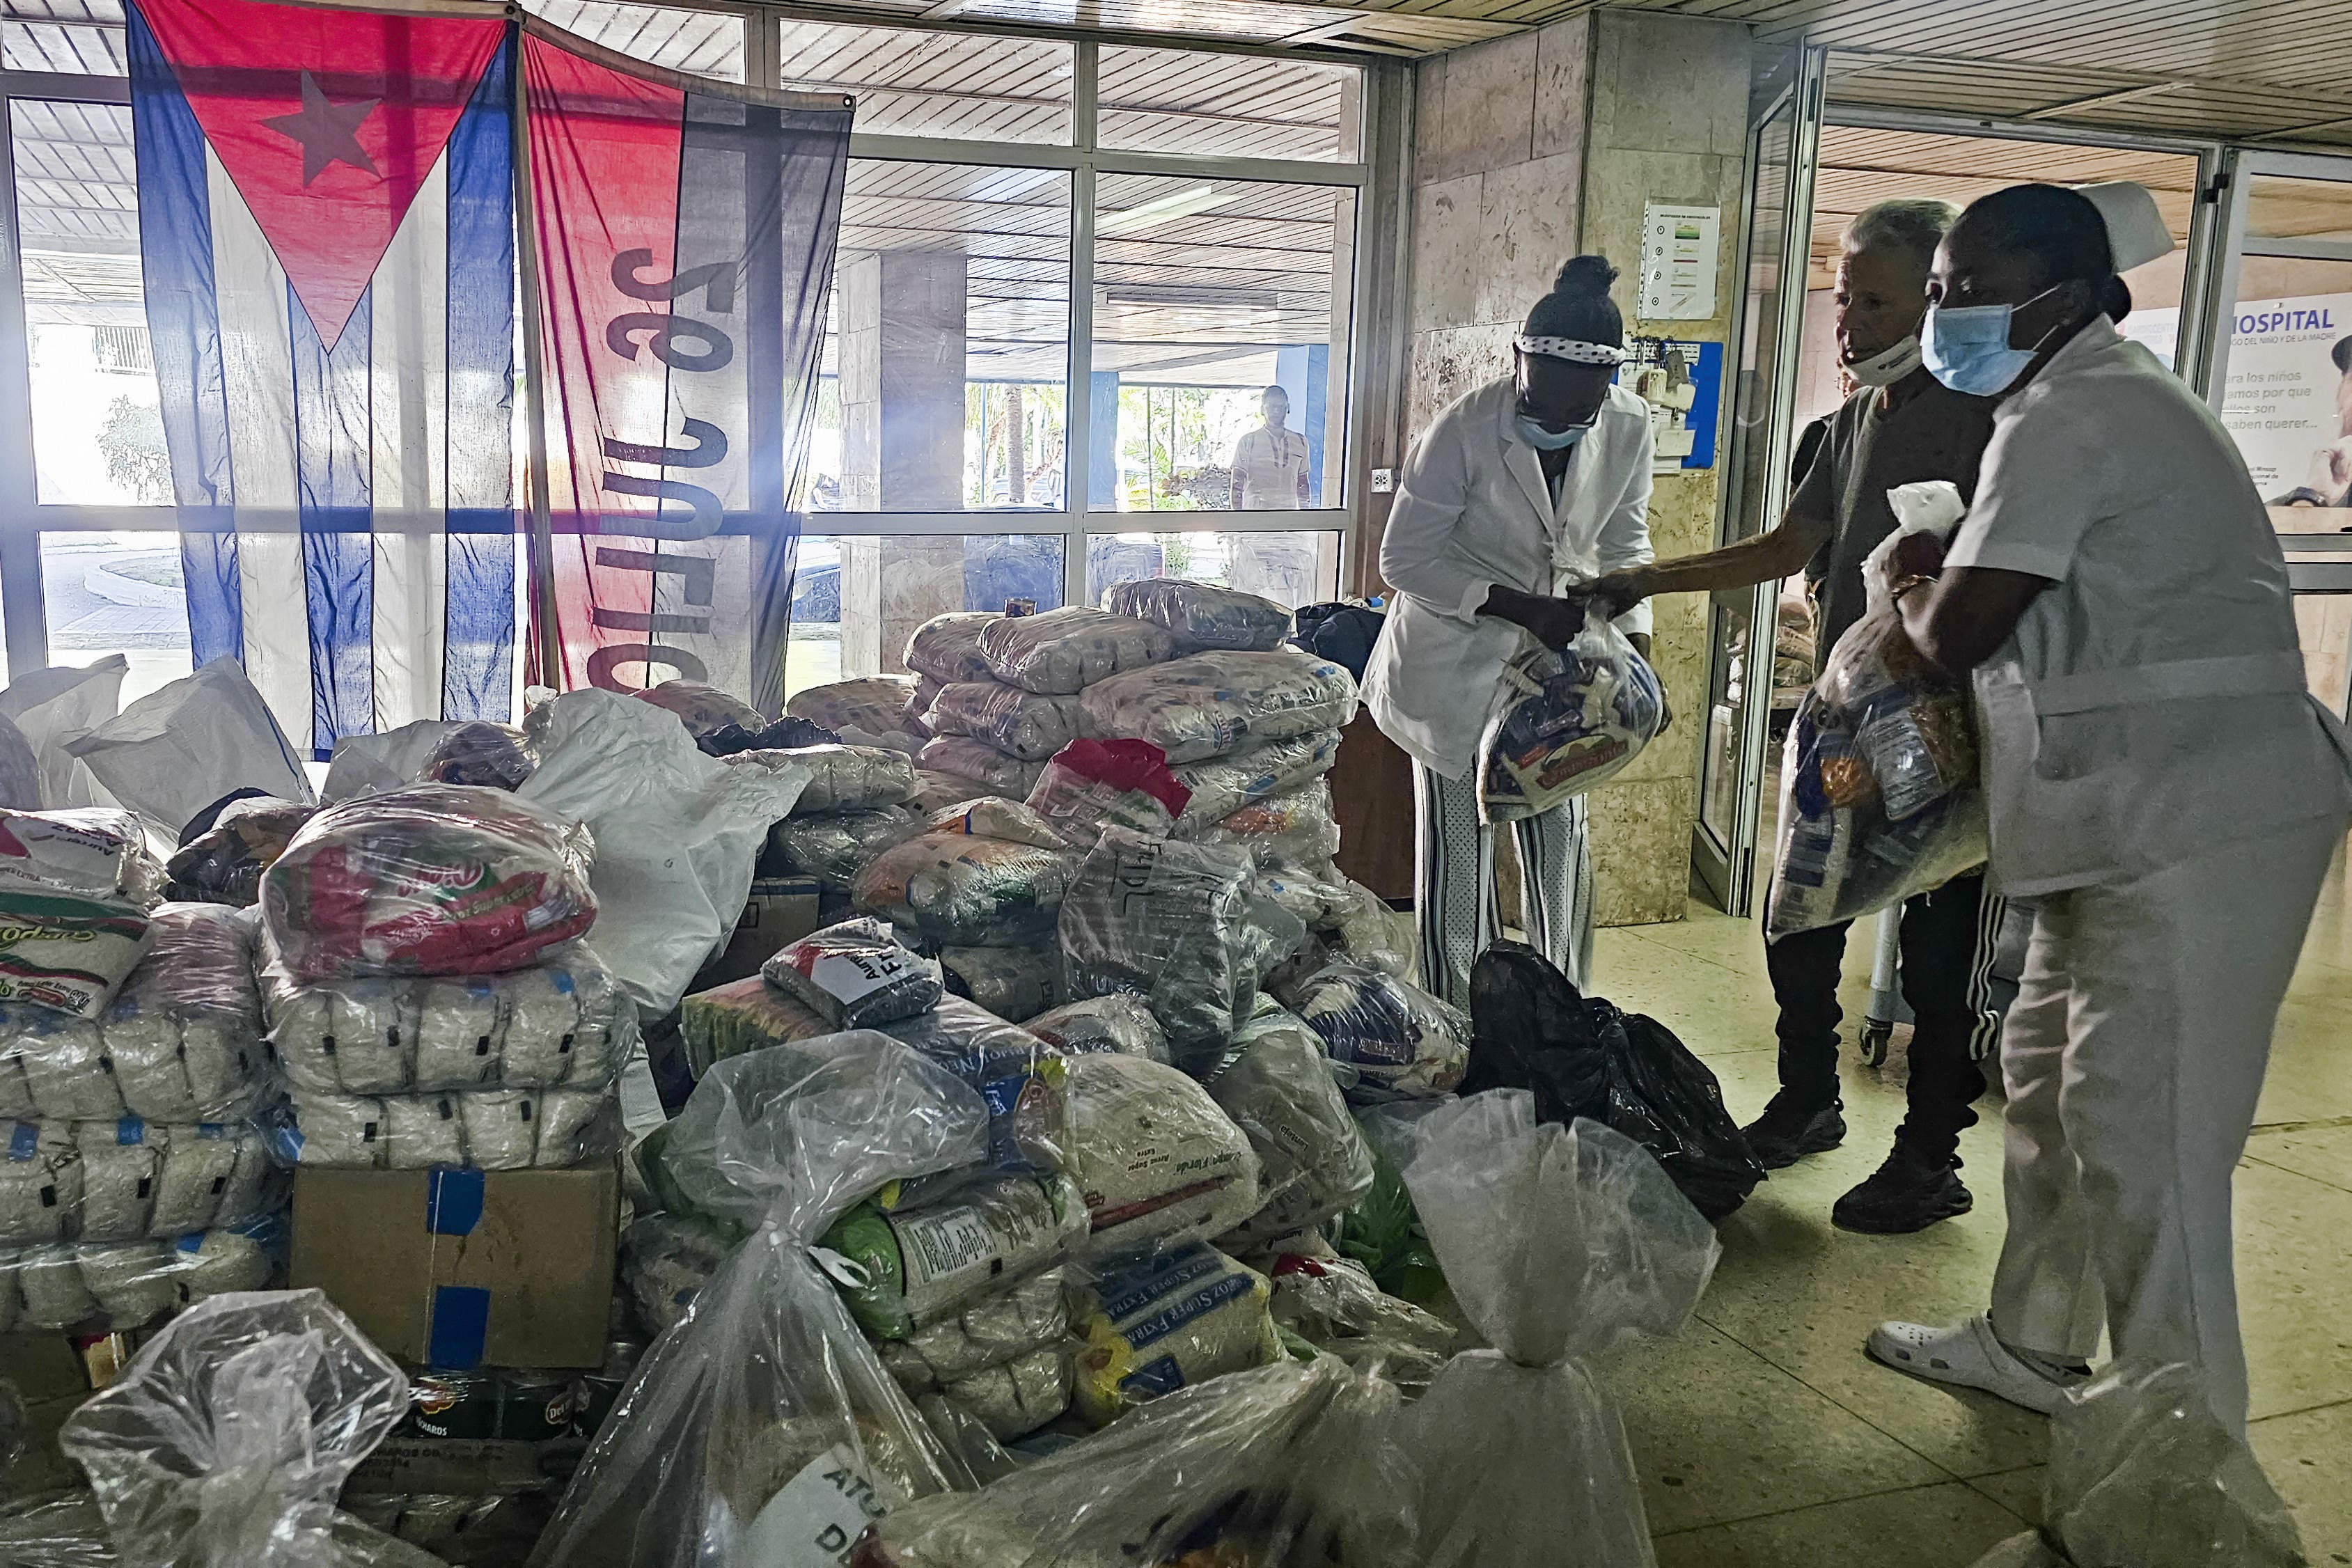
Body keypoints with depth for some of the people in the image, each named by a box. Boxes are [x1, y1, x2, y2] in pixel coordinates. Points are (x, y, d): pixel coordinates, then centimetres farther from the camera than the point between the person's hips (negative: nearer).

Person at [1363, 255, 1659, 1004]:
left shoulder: (1629, 427, -9)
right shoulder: (1463, 429, -23)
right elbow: (1405, 558, -17)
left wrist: (1636, 645, -3)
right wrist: (1520, 605, -25)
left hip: (1555, 656, 4)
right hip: (1457, 663, -4)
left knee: (1560, 842, 9)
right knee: (1459, 851, 1)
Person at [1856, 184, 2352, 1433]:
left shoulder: (2069, 420, -15)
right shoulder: (2096, 400, 18)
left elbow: (1959, 632, -17)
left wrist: (1913, 593, 4)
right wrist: (1949, 569, 7)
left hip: (2193, 834, -11)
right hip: (2133, 825, 11)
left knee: (2140, 1143, -7)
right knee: (2048, 1083, 19)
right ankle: (2032, 1344, 35)